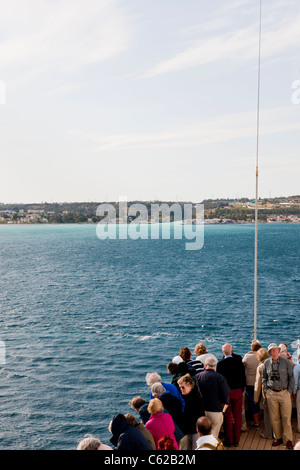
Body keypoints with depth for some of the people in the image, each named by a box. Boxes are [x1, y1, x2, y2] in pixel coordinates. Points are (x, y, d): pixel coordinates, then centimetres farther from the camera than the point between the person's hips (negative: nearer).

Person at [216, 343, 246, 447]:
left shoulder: (220, 363, -9)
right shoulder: (239, 362, -3)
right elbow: (243, 377, 2)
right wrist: (241, 390, 13)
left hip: (225, 392, -1)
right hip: (237, 392, 2)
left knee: (227, 417, 7)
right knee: (237, 417, 9)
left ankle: (229, 441, 11)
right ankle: (236, 440, 15)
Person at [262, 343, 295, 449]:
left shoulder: (286, 362, -1)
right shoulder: (267, 363, 5)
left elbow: (291, 378, 4)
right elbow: (264, 378, 16)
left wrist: (289, 391, -2)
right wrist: (266, 390, 7)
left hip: (284, 393, -2)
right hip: (271, 394, 2)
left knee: (286, 418, 0)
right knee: (274, 418, 6)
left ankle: (288, 440, 10)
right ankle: (278, 438, 19)